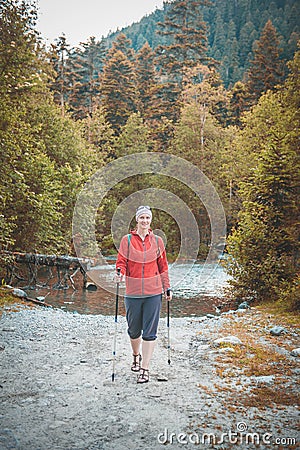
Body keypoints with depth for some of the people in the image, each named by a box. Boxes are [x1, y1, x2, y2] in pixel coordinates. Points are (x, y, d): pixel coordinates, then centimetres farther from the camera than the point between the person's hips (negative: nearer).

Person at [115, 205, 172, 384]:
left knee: (149, 332, -2)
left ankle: (145, 369, 6)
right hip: (133, 292, 0)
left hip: (153, 292, 0)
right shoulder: (127, 240, 1)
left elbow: (163, 266, 10)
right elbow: (122, 262, 0)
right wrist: (120, 273, -22)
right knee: (134, 330, 14)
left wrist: (167, 288, 11)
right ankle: (137, 356, 42)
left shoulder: (157, 241, 5)